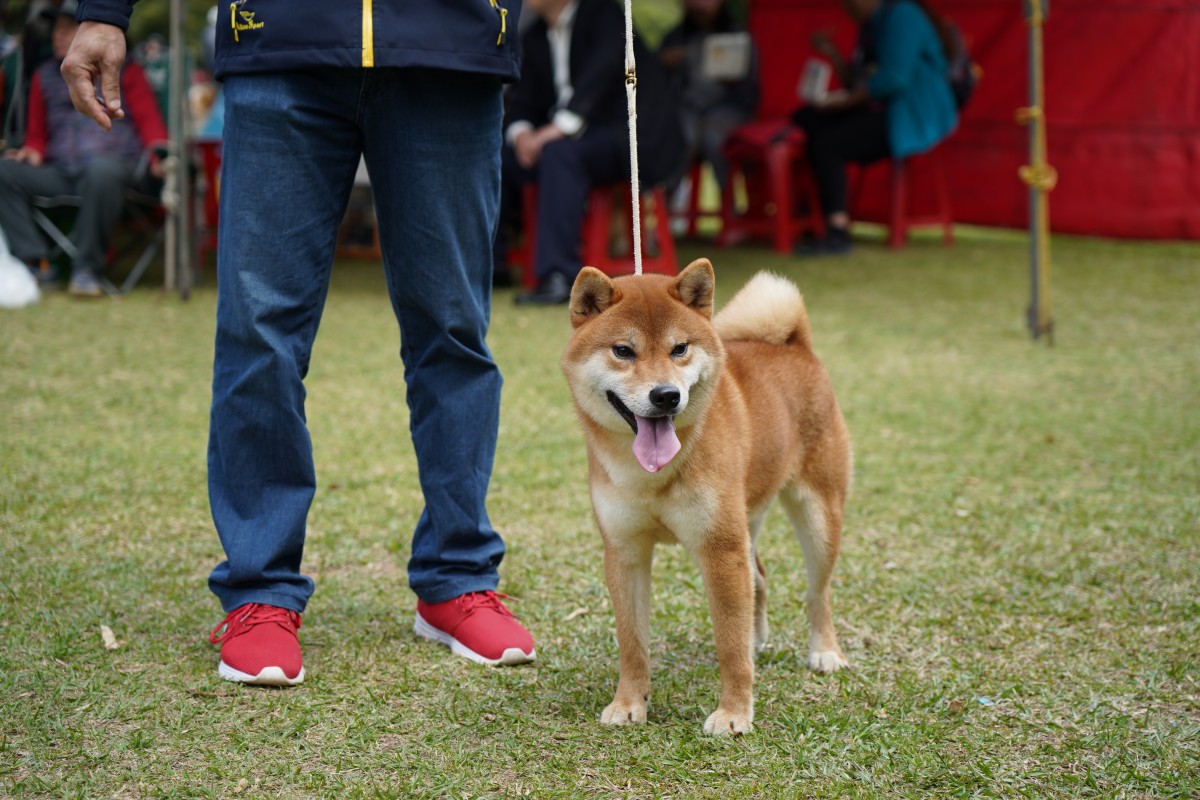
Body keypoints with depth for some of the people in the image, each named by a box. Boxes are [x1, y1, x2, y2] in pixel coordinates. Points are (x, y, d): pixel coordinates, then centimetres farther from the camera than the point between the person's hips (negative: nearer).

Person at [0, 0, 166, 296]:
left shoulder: (123, 70, 11)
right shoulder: (45, 75, 22)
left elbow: (148, 120, 4)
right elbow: (38, 132, 25)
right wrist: (33, 151, 1)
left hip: (117, 167, -4)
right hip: (61, 175, 4)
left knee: (101, 170, -41)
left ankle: (87, 269, -28)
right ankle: (36, 263, -21)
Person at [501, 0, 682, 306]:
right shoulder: (534, 38, 15)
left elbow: (604, 69, -21)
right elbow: (523, 100, 11)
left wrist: (561, 124, -30)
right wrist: (521, 132, -13)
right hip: (577, 136, 7)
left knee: (559, 152, -35)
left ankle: (560, 277, -42)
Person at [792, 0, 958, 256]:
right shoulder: (870, 26, 21)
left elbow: (895, 78, -21)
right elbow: (855, 83, 23)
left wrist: (847, 99, -15)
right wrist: (832, 54, 9)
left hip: (912, 117, -10)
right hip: (878, 110, 10)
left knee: (826, 143, -26)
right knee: (804, 120, -3)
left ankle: (838, 231, -31)